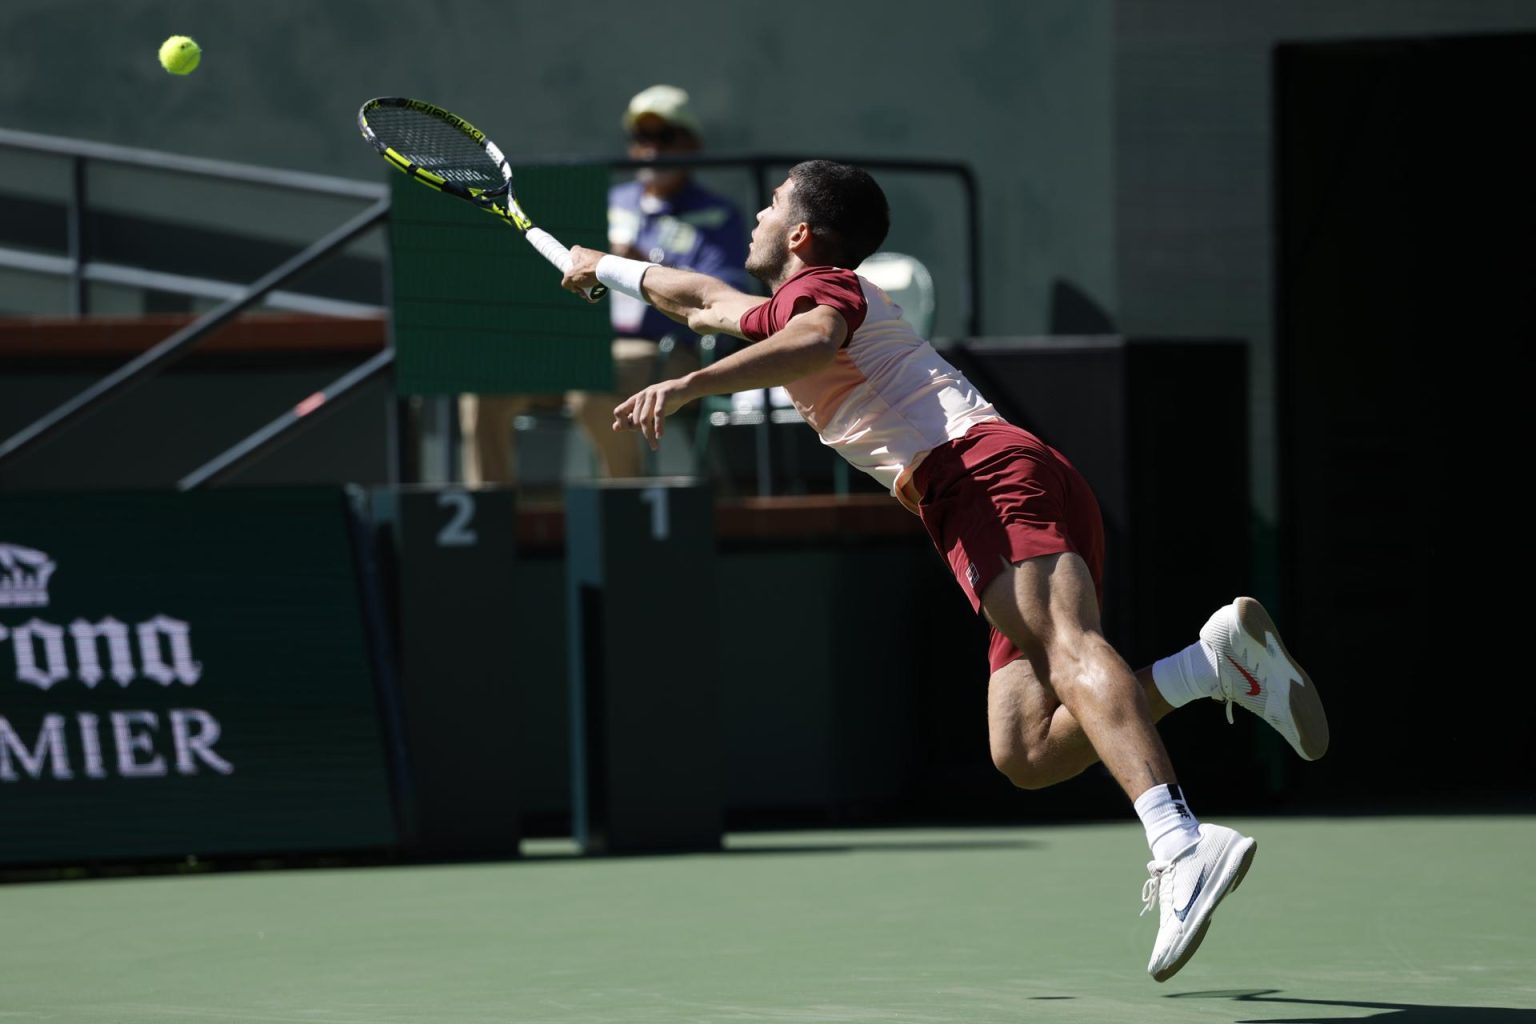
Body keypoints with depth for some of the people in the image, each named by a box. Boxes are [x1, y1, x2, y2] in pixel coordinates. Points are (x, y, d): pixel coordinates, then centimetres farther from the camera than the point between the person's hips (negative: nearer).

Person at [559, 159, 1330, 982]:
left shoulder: (819, 284, 10)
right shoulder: (782, 312, 38)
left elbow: (818, 341, -17)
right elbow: (709, 299, 60)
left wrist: (688, 385, -25)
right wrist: (611, 269, 76)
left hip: (989, 472, -8)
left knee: (1067, 649, -31)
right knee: (1027, 752, -6)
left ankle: (1181, 847, -54)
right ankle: (1220, 658, -14)